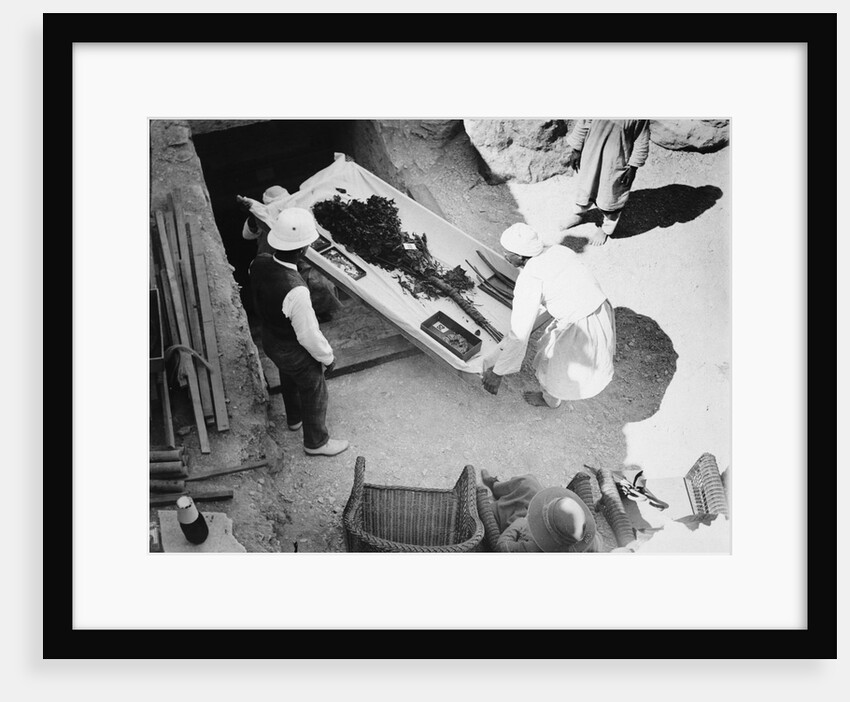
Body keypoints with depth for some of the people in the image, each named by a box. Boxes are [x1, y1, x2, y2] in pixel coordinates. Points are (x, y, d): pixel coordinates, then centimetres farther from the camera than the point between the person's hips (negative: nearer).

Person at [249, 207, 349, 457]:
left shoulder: (259, 263, -20)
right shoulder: (295, 291, -42)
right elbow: (308, 335, -29)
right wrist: (327, 357, -13)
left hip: (269, 340, 7)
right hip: (294, 351, -7)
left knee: (289, 379, 34)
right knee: (314, 393, 20)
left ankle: (295, 418, 63)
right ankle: (316, 442, 44)